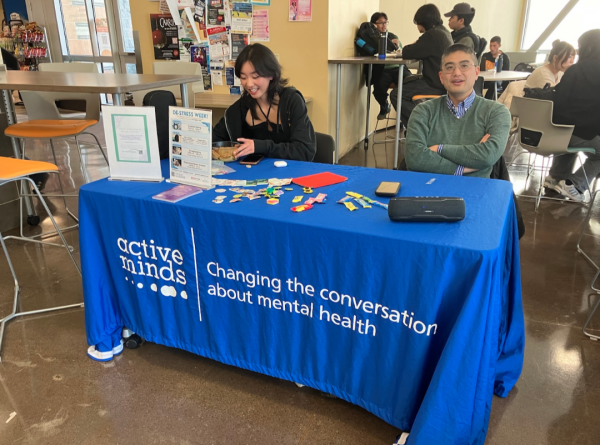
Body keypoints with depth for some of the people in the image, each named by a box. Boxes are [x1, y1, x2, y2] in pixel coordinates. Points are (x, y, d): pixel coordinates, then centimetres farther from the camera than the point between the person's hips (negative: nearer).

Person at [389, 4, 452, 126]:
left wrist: (407, 48, 4)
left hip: (436, 85, -10)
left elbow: (407, 53, -17)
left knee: (396, 94, -11)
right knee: (404, 83, 25)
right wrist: (415, 46, 3)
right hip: (441, 81, 10)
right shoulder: (443, 31, 12)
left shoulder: (432, 34, -19)